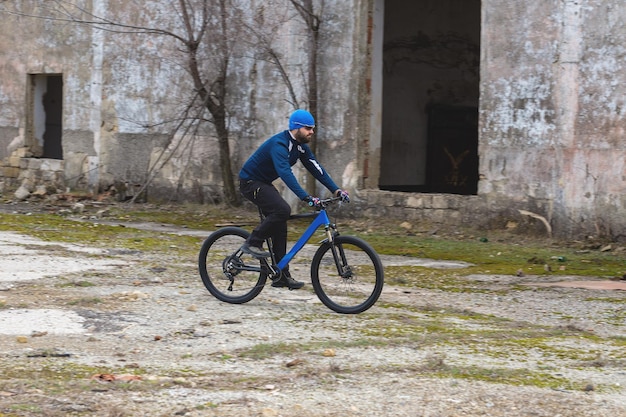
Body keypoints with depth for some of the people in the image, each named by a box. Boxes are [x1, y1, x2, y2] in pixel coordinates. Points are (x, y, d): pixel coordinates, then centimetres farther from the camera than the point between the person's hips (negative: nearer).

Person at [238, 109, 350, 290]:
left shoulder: (300, 146, 2)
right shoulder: (279, 144, -28)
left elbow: (316, 168, 2)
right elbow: (285, 173, -40)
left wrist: (336, 190, -10)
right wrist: (306, 197, -49)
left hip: (264, 183, 9)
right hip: (250, 182, -9)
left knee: (280, 228, 4)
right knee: (283, 210, -28)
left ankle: (282, 276, 6)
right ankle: (253, 243, -16)